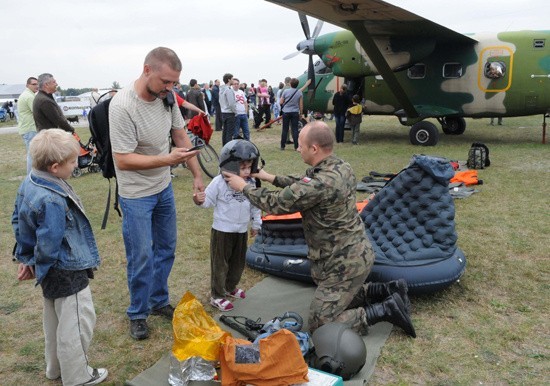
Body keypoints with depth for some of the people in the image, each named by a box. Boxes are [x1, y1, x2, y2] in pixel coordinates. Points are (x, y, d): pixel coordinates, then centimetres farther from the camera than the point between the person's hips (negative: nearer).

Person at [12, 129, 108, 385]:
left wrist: (25, 258, 16)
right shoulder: (53, 201, -31)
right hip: (67, 272, -10)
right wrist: (39, 269, -8)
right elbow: (48, 245, -26)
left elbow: (18, 222, 10)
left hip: (52, 271, 10)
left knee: (54, 319, 24)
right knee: (78, 322, 6)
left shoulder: (28, 184, -1)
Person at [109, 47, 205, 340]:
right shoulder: (122, 106, -26)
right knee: (141, 257, 1)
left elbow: (181, 136, 6)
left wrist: (197, 175, 5)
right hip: (136, 194, -7)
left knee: (166, 248, 17)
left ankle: (159, 301, 37)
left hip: (164, 187, 7)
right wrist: (169, 159, -31)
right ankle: (138, 314, 24)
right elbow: (123, 160, -25)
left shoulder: (167, 96, -5)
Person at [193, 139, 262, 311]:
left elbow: (255, 205, 9)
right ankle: (216, 295, 18)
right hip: (222, 231, -5)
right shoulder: (219, 182, -16)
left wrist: (256, 224, 17)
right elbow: (209, 201, -9)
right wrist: (200, 201, -31)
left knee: (238, 263, 19)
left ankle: (230, 287, 42)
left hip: (241, 231, 5)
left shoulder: (251, 183, -3)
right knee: (220, 264, 4)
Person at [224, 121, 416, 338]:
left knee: (320, 324, 1)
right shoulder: (341, 167, 0)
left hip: (344, 264, -10)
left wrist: (244, 187, -7)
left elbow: (277, 204, -20)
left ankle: (386, 310, 0)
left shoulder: (323, 182, -29)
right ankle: (387, 291, 18)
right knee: (342, 296, 31)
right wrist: (272, 178, 16)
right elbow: (303, 185, 17)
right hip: (358, 252, 10)